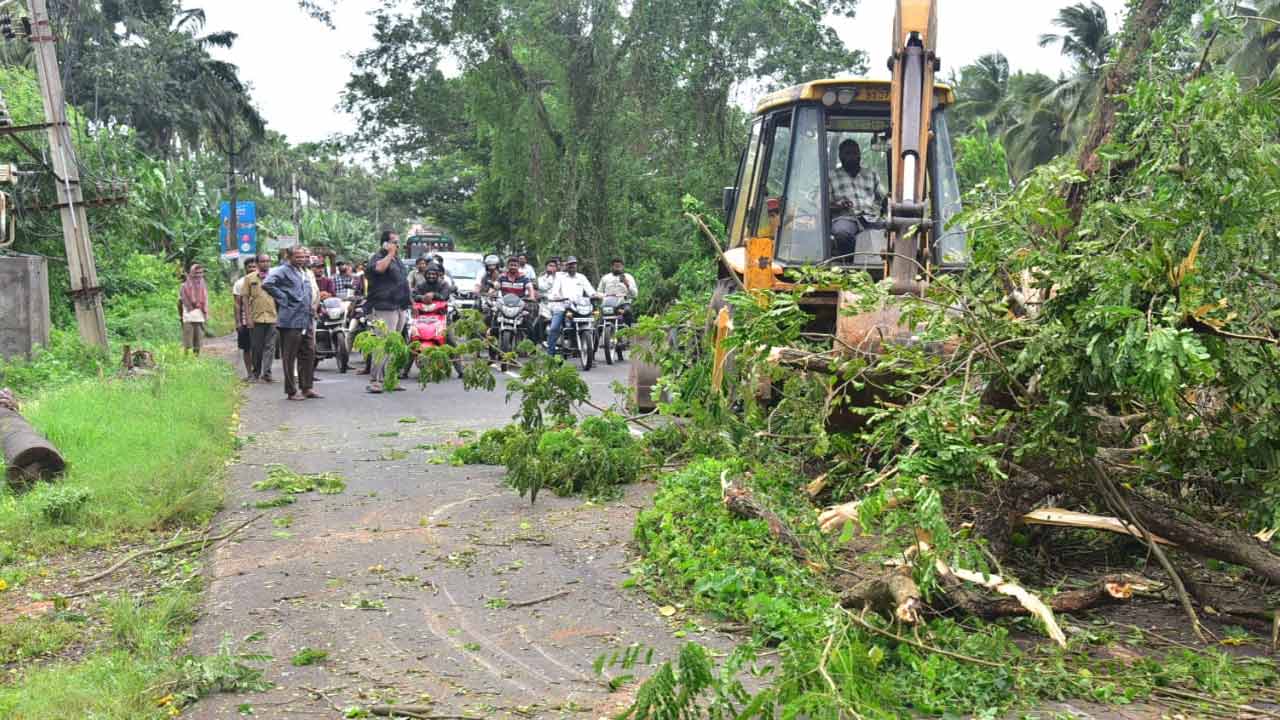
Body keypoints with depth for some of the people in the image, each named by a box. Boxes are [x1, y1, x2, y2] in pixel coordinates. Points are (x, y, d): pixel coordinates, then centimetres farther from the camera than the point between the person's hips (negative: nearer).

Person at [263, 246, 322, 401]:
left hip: (307, 320, 8)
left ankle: (306, 388, 19)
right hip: (291, 320, -8)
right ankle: (291, 391, 3)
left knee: (309, 353, 10)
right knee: (290, 357, -2)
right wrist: (282, 299, -17)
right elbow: (268, 283, -22)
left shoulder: (305, 273, 18)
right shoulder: (283, 271, -7)